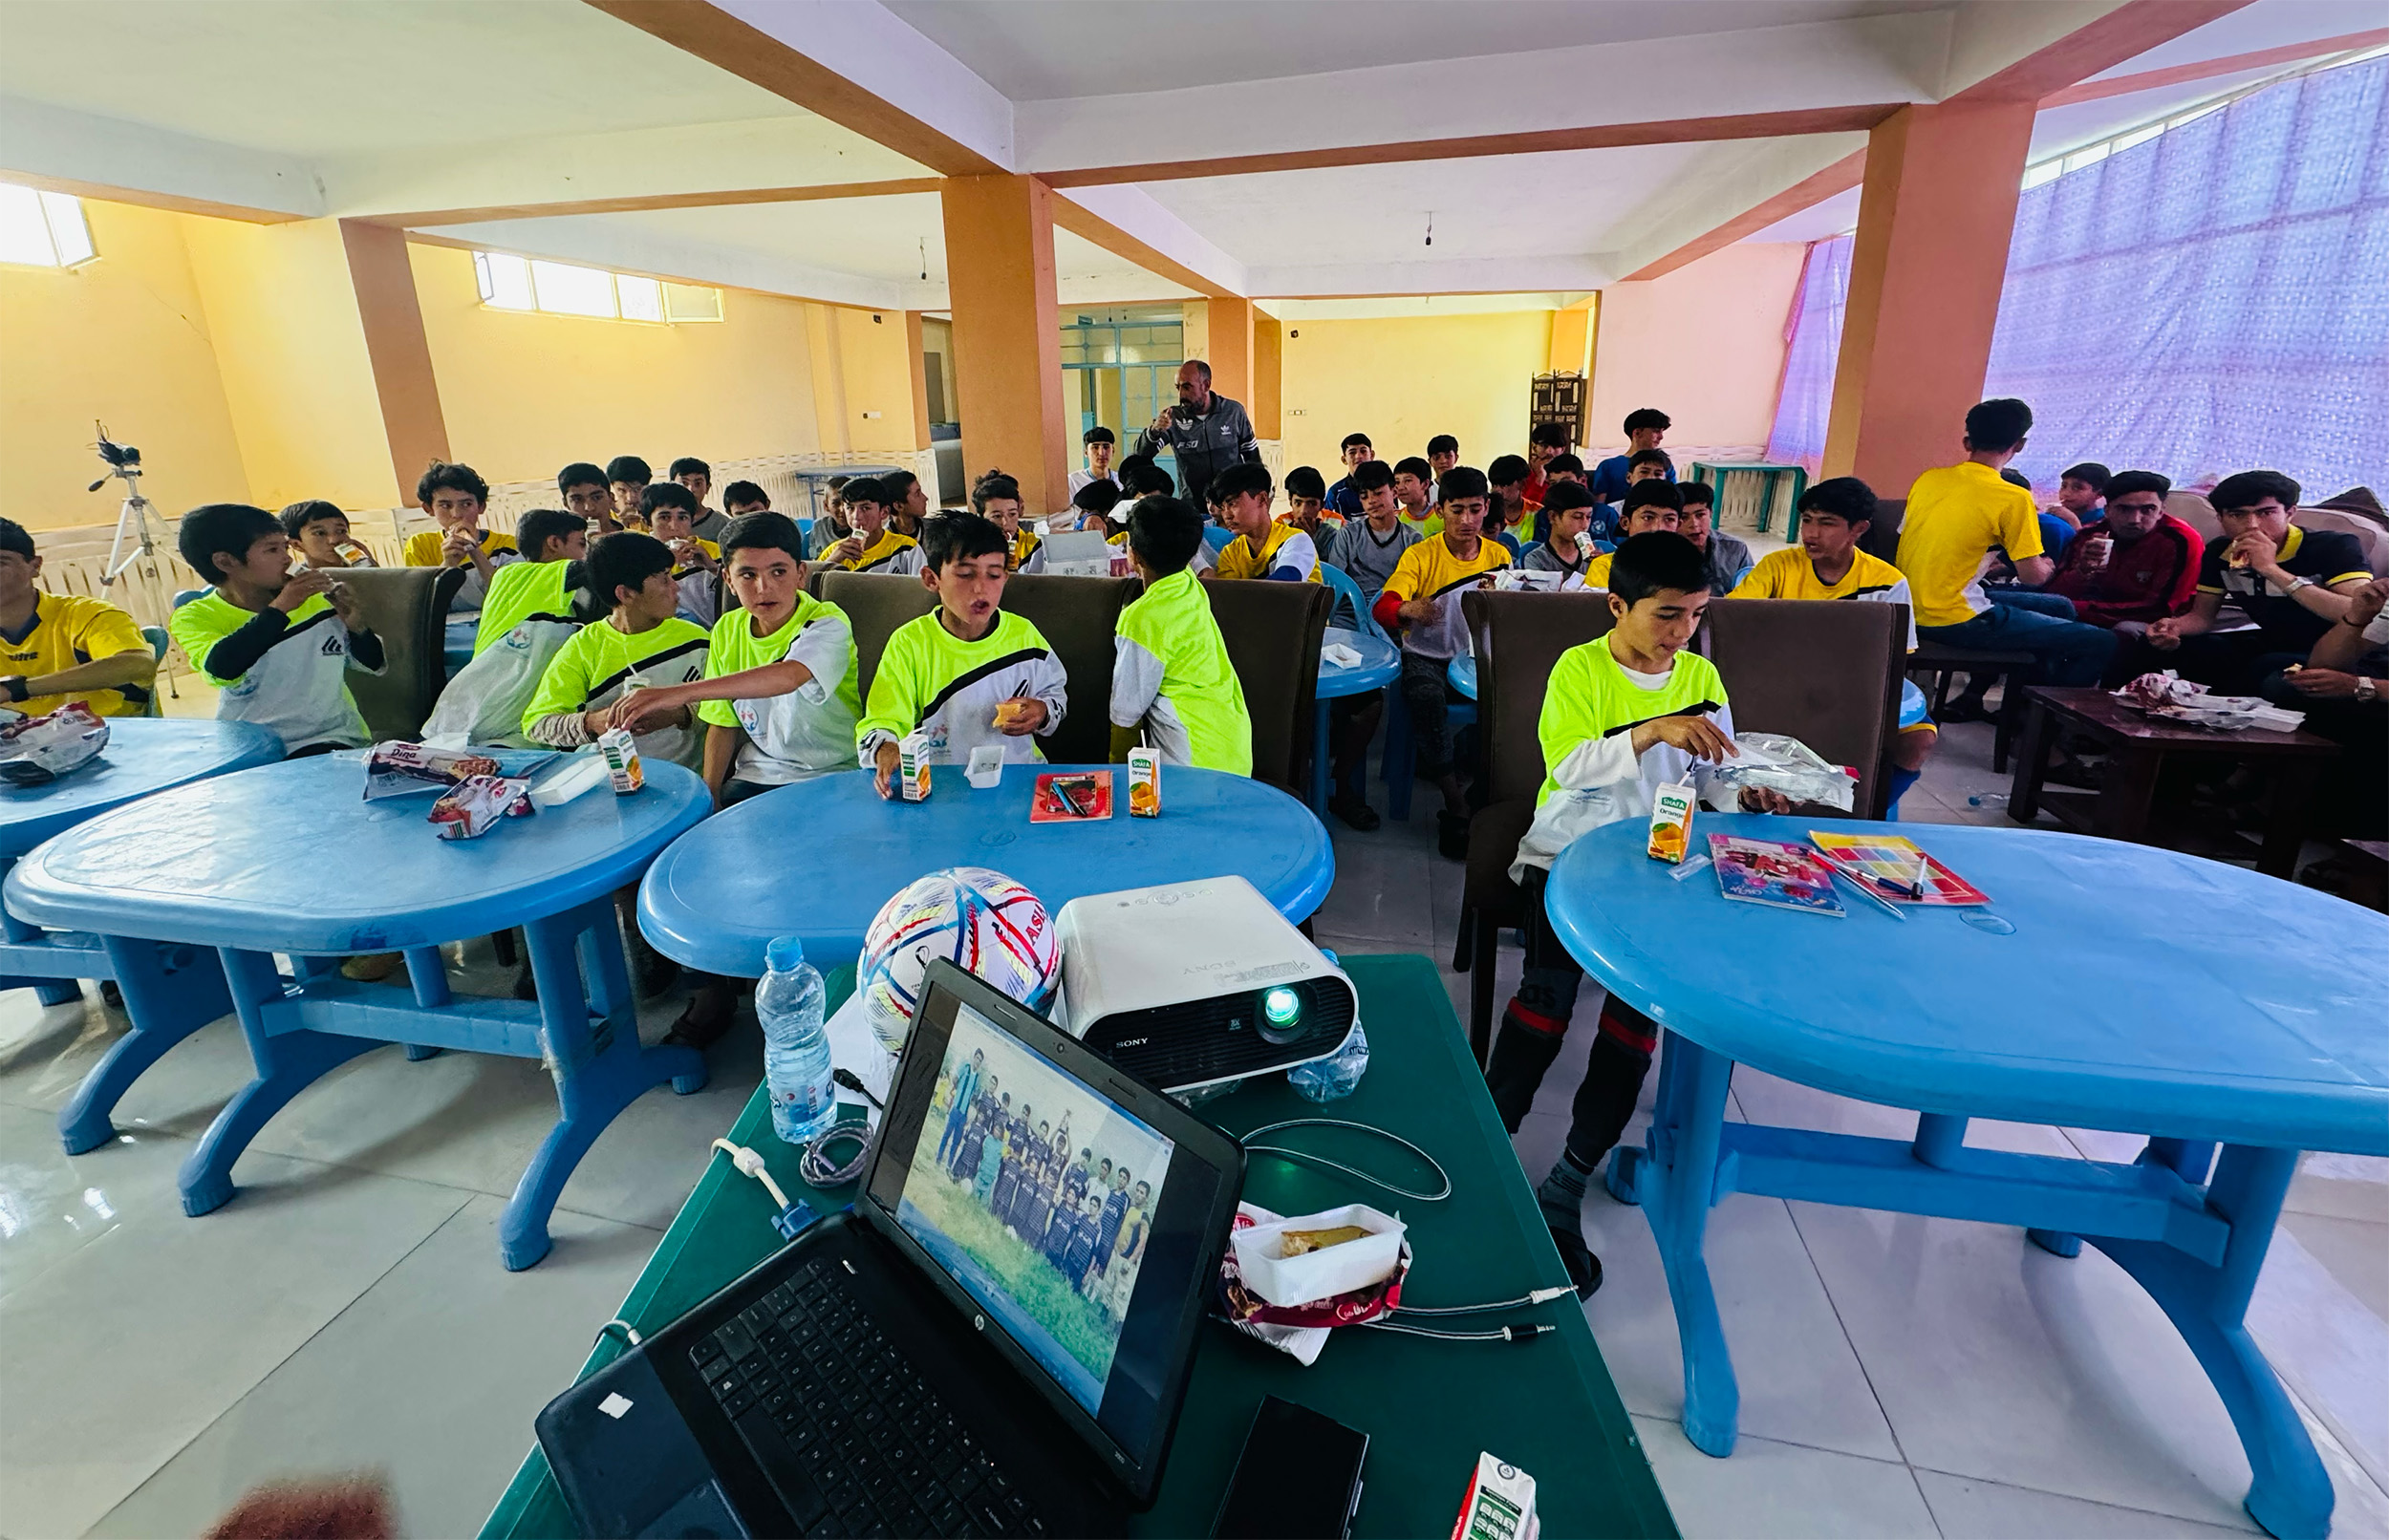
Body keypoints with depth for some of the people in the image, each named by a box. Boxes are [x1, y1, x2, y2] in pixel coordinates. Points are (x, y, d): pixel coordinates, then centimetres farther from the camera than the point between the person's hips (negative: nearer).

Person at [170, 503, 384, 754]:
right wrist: (280, 608, -25)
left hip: (328, 742, -1)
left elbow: (375, 665, 12)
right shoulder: (195, 617, -1)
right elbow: (220, 670, -24)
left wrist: (353, 622, -7)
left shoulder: (317, 600, 5)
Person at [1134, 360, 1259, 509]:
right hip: (1192, 506, 0)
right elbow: (1141, 454, -5)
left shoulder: (1233, 411, 2)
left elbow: (1252, 457, 12)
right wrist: (1155, 430, -24)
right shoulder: (1173, 417, 1)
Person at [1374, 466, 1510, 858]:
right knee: (1427, 696, -36)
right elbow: (1381, 610, -15)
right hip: (1425, 659, -2)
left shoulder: (1498, 556, 9)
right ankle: (1456, 806, -27)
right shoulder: (1420, 555, -1)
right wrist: (1408, 610, -39)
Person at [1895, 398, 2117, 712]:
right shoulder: (2013, 498, -13)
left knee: (2060, 607, 25)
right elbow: (2034, 576, -9)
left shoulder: (1929, 478, 5)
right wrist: (2047, 567, 14)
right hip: (1956, 621, -8)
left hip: (1912, 612, 8)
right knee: (2101, 643, 0)